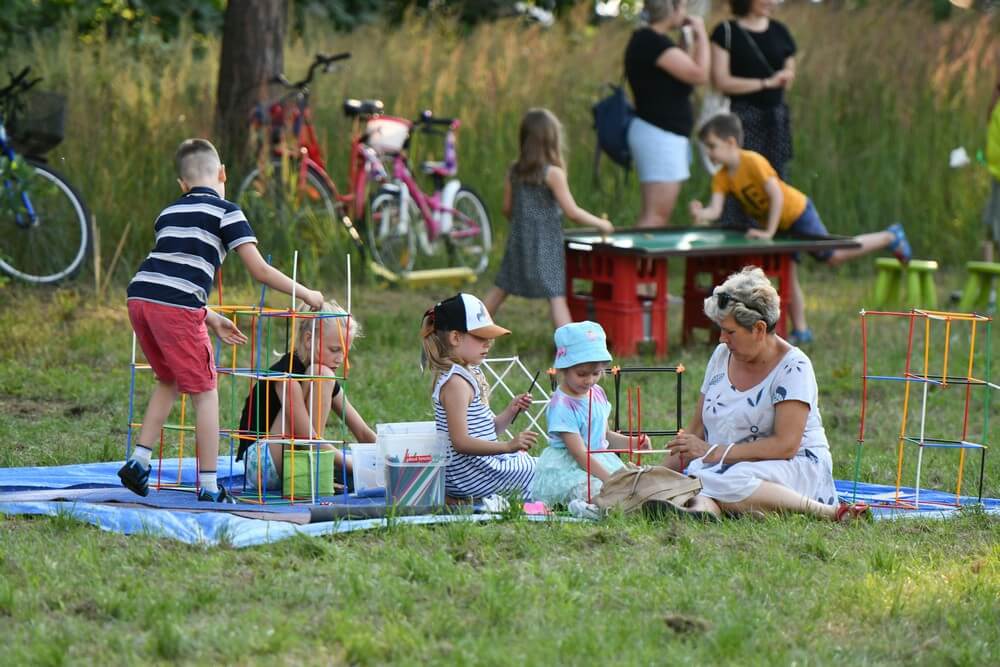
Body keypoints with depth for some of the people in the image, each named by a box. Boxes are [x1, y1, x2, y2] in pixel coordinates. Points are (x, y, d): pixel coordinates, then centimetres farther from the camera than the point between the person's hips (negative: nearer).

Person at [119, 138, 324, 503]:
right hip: (177, 307, -6)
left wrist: (210, 319, 33)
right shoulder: (225, 212, 6)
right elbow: (260, 271, 1)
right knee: (205, 392, 5)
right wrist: (306, 294, 13)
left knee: (169, 381, 26)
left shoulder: (168, 213, 26)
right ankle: (209, 486, 4)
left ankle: (138, 461, 18)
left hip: (139, 296, 7)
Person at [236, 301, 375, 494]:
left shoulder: (329, 382, 10)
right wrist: (355, 467, -25)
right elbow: (308, 438, -23)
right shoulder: (286, 371, -16)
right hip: (260, 464, -8)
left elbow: (363, 433, 8)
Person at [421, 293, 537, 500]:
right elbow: (461, 442, -25)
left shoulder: (472, 374, 14)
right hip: (468, 473, -10)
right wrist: (509, 446, -29)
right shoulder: (455, 382, -18)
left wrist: (510, 412, 0)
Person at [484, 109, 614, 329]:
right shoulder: (553, 173, -13)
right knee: (556, 295, -8)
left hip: (519, 241, 5)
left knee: (500, 290, 17)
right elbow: (572, 212, -13)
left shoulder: (514, 172, 3)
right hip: (546, 244, -5)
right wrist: (600, 223, -1)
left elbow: (507, 209, 10)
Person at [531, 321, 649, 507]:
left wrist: (632, 442, 2)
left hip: (600, 462, 8)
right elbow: (579, 454, -21)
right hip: (567, 469, -8)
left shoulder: (597, 394, 7)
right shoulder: (561, 406, -18)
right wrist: (610, 479, -27)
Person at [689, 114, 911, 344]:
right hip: (777, 224, 7)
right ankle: (800, 331, 9)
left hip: (797, 213, -7)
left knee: (833, 256, 1)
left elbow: (777, 196, -33)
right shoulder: (721, 178, -9)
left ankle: (890, 237, 17)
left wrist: (769, 232, -35)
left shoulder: (753, 162, -30)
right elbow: (715, 210, -19)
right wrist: (700, 214, -42)